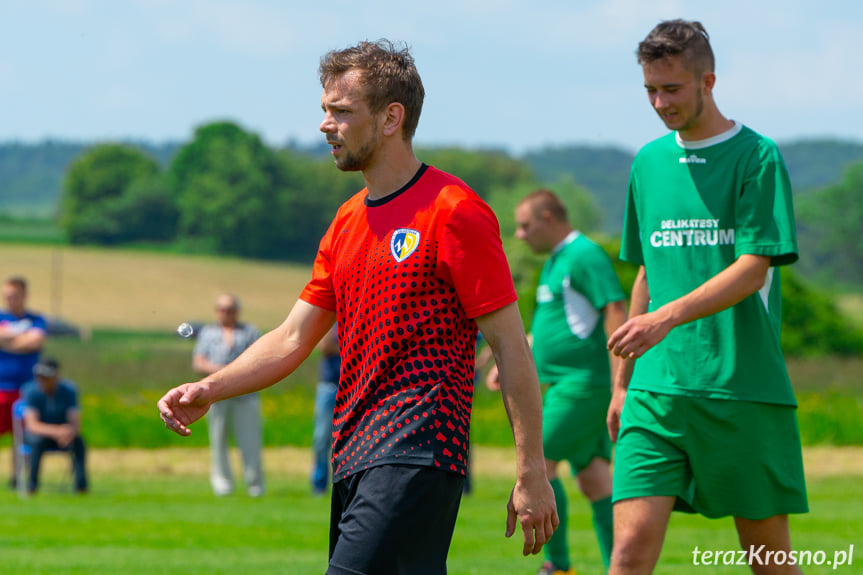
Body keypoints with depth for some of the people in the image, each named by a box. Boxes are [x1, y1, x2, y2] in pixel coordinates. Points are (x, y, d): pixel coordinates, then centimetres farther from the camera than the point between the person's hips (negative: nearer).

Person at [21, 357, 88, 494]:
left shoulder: (68, 390, -12)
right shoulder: (32, 392, -17)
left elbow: (76, 424, -16)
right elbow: (32, 425, -27)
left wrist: (69, 432, -41)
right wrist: (56, 431, -44)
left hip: (62, 433, 2)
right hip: (39, 432, -2)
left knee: (78, 441, -29)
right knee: (38, 440, -36)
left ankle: (81, 483, -29)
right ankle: (32, 484, -29)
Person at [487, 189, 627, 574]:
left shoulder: (584, 256, -12)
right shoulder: (555, 262, 18)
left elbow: (616, 312, -19)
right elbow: (543, 329, 28)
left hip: (584, 383, -10)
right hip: (567, 384, 10)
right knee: (593, 476, 8)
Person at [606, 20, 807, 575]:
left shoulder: (756, 157, -3)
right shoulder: (649, 163, 14)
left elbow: (752, 271, -12)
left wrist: (668, 316, -25)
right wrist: (622, 382, 20)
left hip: (744, 387, -4)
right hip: (657, 388, 4)